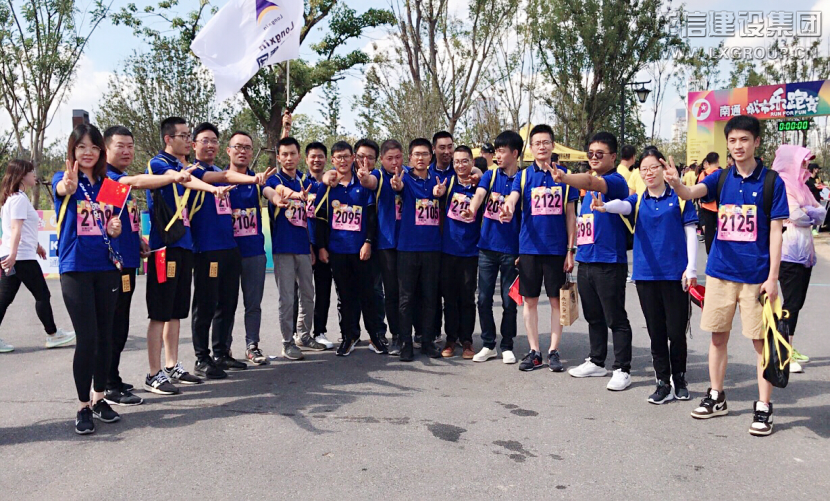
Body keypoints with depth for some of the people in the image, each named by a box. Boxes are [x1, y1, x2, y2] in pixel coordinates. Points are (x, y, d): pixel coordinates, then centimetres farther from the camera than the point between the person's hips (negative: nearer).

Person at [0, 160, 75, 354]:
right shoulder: (20, 198, -12)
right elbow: (16, 228, -23)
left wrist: (36, 245, 32)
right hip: (22, 257, -9)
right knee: (42, 295, 3)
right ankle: (53, 335, 14)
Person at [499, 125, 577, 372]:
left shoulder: (564, 175, 4)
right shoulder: (523, 176, 3)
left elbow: (570, 214, 5)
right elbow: (512, 199, -15)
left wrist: (571, 249, 0)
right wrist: (508, 209, -39)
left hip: (557, 248, 0)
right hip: (530, 247, 0)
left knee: (557, 300, 5)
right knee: (530, 300, 6)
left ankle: (553, 351, 16)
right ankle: (534, 351, 17)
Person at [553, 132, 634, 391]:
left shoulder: (615, 181, -9)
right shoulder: (589, 185, 16)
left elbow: (592, 182, -31)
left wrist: (564, 178, -49)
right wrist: (577, 249, 14)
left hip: (609, 262, -8)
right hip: (585, 261, 8)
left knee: (615, 319, 0)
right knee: (593, 316, 17)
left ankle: (622, 369, 9)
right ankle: (596, 362, 29)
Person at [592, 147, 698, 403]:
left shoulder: (679, 198, 3)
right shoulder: (638, 200, 7)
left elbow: (690, 233, 3)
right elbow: (622, 205, -15)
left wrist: (691, 268, -4)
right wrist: (604, 206, -38)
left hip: (675, 274, -2)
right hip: (646, 274, 2)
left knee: (676, 331, 3)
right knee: (656, 332, 8)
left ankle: (679, 378, 23)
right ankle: (663, 382, 18)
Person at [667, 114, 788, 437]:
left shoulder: (771, 181, -3)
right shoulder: (721, 178, 4)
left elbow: (775, 231, -5)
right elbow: (691, 193, -15)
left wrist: (773, 276, -10)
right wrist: (676, 184, -39)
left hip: (756, 274, -3)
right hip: (720, 271, 3)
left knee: (761, 340, 2)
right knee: (718, 336, 11)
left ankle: (763, 408, 12)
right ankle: (716, 397, 25)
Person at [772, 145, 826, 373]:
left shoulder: (799, 185, 18)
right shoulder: (781, 184, -10)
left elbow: (821, 212, 12)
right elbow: (796, 215, -19)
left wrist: (807, 212, -8)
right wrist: (813, 214, 0)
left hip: (804, 252, 9)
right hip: (789, 253, -9)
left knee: (796, 303, 12)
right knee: (791, 303, -8)